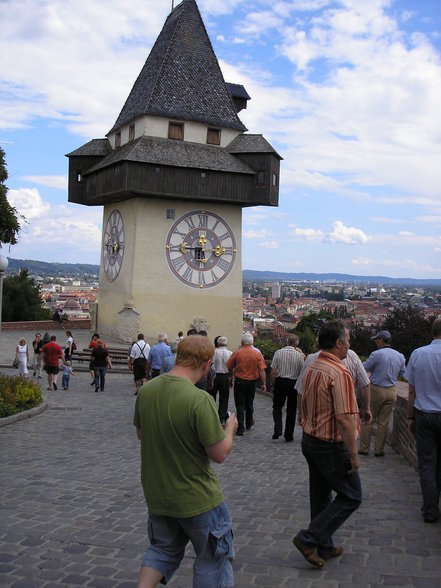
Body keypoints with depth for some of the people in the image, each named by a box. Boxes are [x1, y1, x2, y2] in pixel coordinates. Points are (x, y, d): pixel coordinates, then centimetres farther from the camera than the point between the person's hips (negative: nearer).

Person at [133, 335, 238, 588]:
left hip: (157, 495, 6)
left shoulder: (146, 390, -7)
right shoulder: (200, 400, -28)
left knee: (163, 550, 27)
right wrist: (230, 428, -2)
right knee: (213, 559, 17)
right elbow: (220, 454, -21)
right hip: (197, 499, -6)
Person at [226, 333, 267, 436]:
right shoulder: (257, 354, -7)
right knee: (249, 404, 20)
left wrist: (233, 374, 20)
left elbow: (229, 367, -1)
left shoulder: (236, 353, -9)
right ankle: (249, 424, 36)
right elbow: (261, 370, -9)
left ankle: (240, 429, -1)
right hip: (252, 381, 2)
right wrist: (263, 383, -4)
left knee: (240, 405, 3)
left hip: (239, 381, -2)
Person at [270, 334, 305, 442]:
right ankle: (289, 435, 15)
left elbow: (273, 371, -6)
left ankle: (277, 429, -6)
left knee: (277, 407, 14)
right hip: (294, 383, 0)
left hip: (280, 382, 0)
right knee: (291, 410, 10)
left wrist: (272, 385, 3)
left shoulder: (278, 352, -6)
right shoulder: (299, 355, -6)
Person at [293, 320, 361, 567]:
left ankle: (324, 547, 29)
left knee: (321, 496, 18)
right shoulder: (340, 373, -22)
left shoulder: (311, 369, 6)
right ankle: (309, 538, 2)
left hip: (310, 440, 9)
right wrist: (354, 455, -19)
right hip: (333, 446, -9)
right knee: (351, 496, 6)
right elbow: (345, 419, -26)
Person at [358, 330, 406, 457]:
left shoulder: (376, 354, -15)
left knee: (368, 420, 7)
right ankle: (379, 450, 15)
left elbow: (363, 368, -9)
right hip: (392, 391, 5)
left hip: (376, 390, -4)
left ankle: (364, 448, 11)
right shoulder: (400, 356, 2)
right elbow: (401, 374, 12)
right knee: (383, 422, 11)